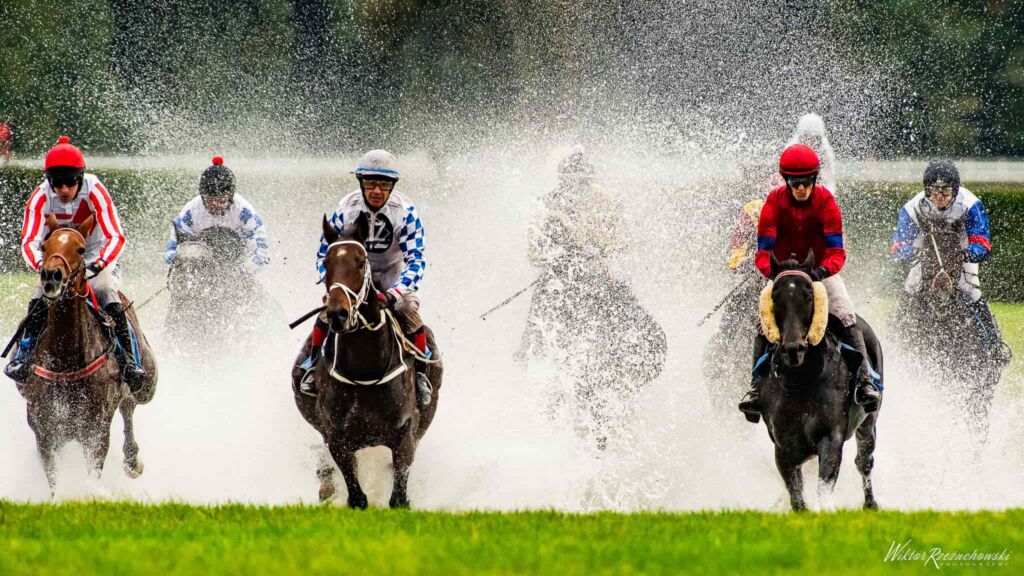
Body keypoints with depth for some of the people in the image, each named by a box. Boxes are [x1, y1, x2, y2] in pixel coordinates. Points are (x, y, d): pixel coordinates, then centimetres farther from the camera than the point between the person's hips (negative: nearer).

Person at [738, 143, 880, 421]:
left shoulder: (825, 201, -14)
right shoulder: (775, 202, -13)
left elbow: (836, 251, -20)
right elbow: (763, 250, -16)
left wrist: (824, 270, -41)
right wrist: (771, 270, -38)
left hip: (821, 270, -1)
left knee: (847, 318, -21)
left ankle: (865, 380, -20)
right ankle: (756, 386, -14)